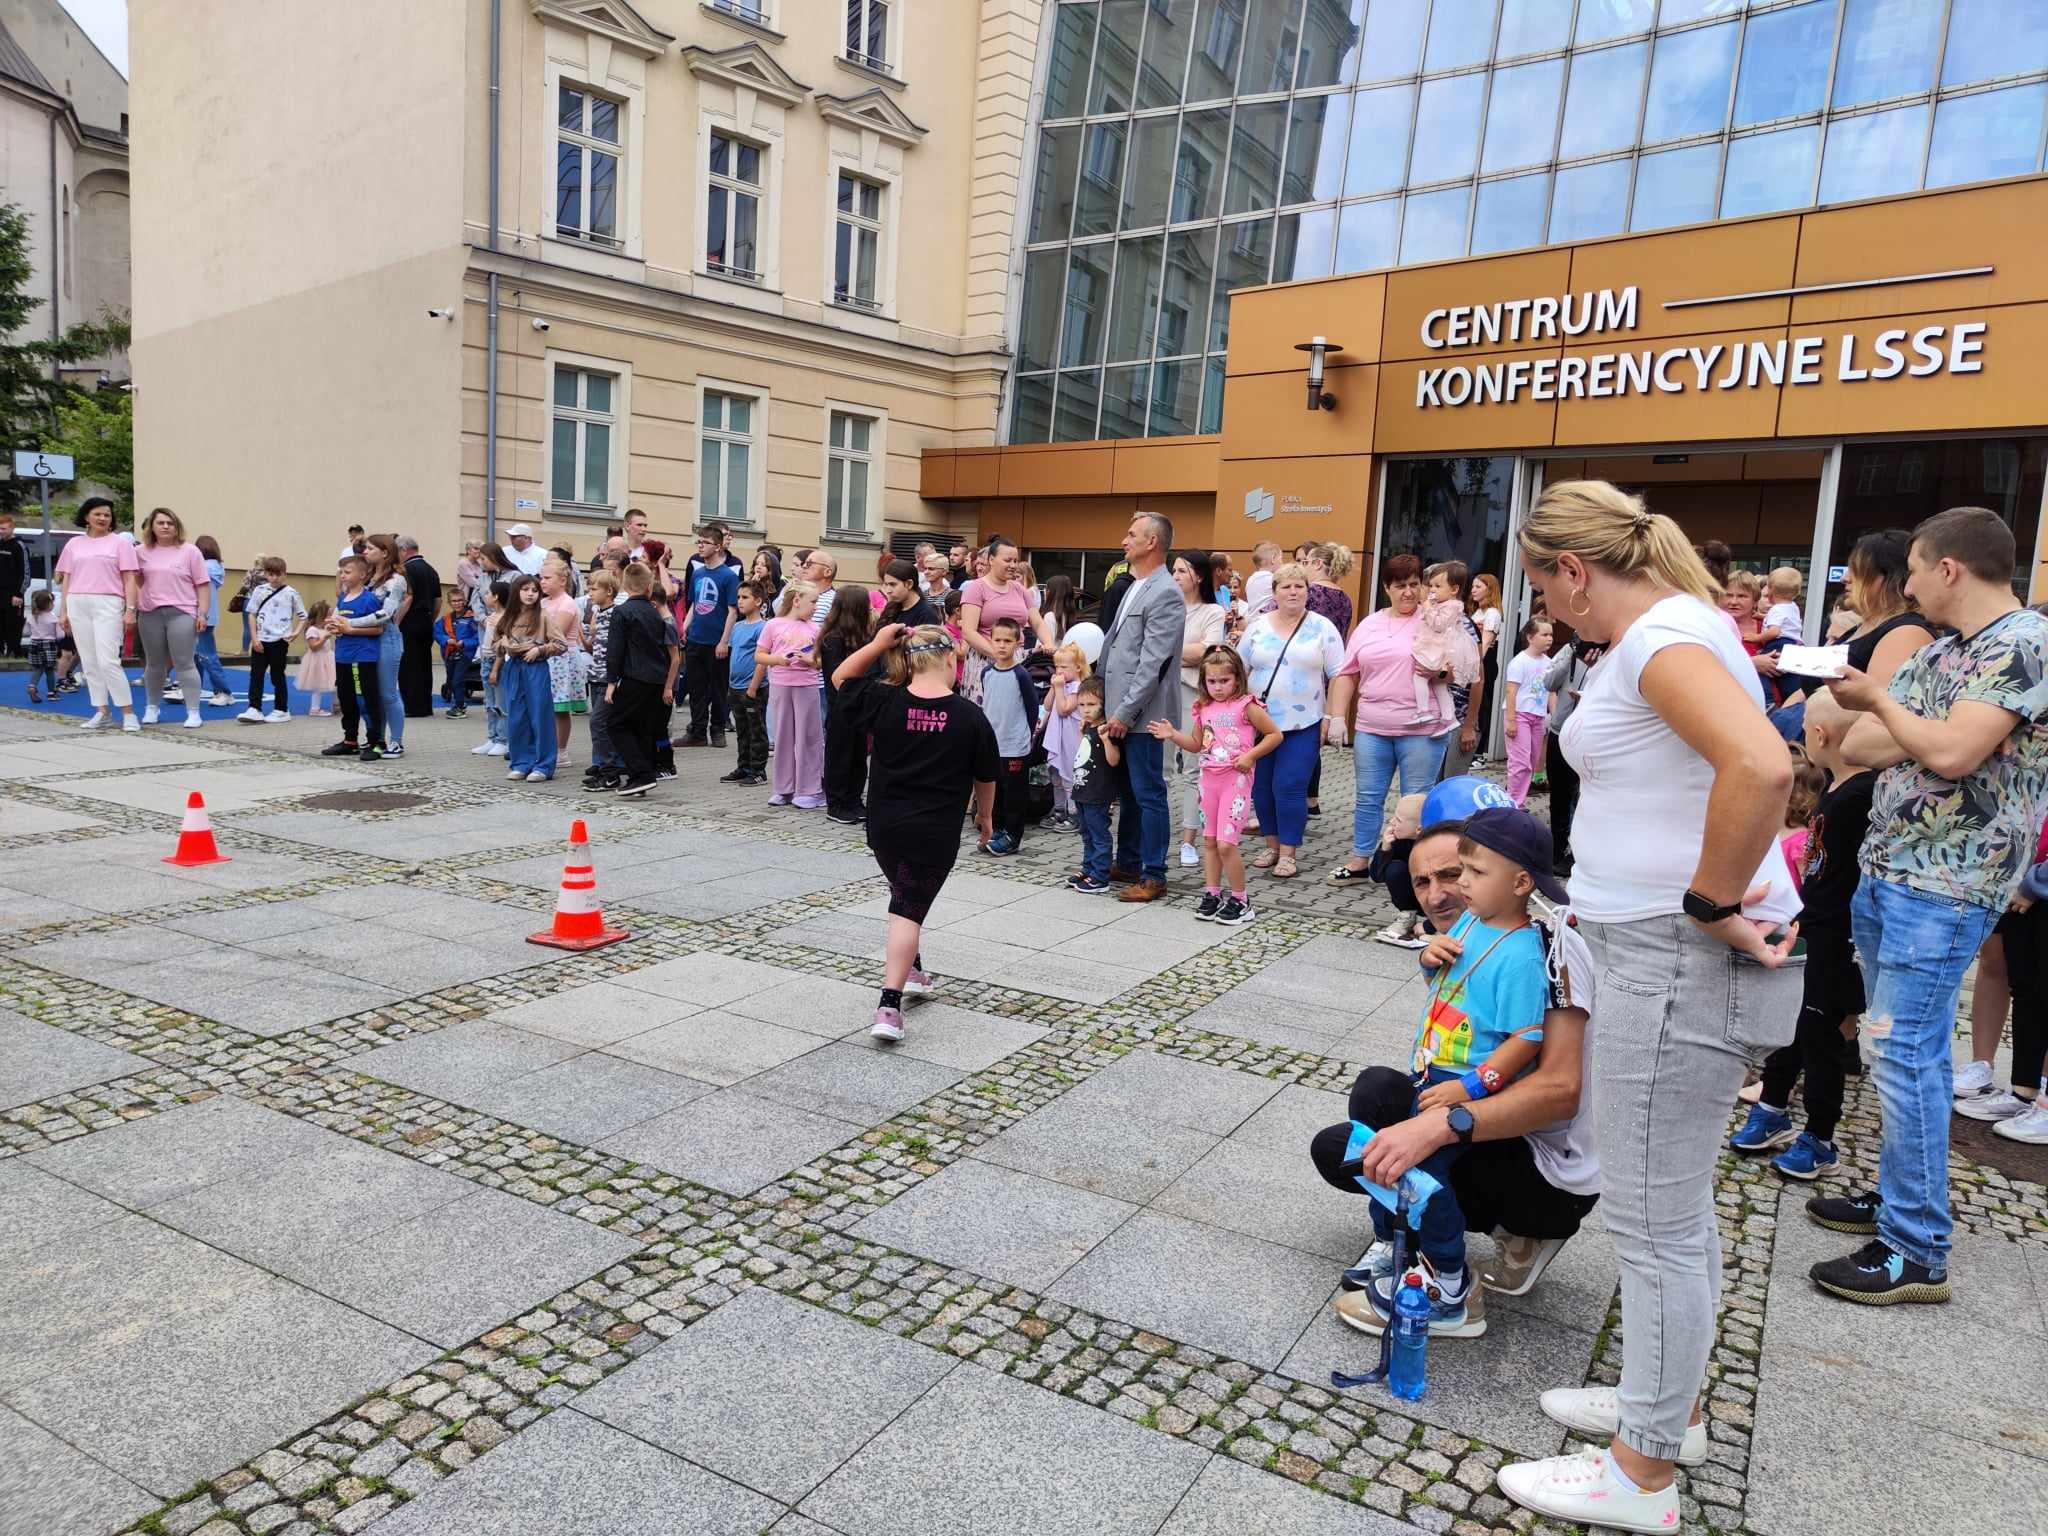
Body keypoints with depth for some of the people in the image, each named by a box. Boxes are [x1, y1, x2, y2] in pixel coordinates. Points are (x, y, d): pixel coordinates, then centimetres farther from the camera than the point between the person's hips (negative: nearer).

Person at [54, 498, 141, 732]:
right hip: (77, 606, 5)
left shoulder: (120, 543, 5)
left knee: (108, 662, -13)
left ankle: (129, 713, -8)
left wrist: (130, 610, -9)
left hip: (108, 605, -4)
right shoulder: (74, 544, 15)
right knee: (89, 663, 5)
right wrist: (63, 611, 9)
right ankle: (101, 712, 10)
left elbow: (130, 579, 0)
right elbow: (66, 580, 16)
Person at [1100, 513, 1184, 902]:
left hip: (1140, 714, -9)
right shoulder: (1135, 587, 15)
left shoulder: (1165, 594, -14)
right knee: (1127, 792, 16)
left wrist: (1125, 712, -18)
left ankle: (1154, 876, 7)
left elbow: (1152, 664, -19)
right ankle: (1127, 864, 27)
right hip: (1120, 710, 9)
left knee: (1148, 794, -1)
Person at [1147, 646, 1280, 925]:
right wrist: (1173, 735, 4)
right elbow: (1196, 744, 20)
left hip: (1236, 779, -6)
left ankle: (1240, 900, 3)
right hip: (1209, 779, 6)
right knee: (1209, 841, 11)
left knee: (1225, 844, -10)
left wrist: (1251, 755, -14)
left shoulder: (1246, 706, -8)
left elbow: (1275, 734, -3)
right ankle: (1212, 895, 22)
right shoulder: (1204, 709, 9)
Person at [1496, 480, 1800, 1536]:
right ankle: (1667, 1401, 39)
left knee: (1653, 1218, 2)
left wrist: (1712, 906, -23)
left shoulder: (1662, 636, -18)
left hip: (1680, 964, -11)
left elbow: (1760, 767, -35)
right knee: (1674, 1202, 22)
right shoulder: (1671, 629, 14)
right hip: (1665, 955, 11)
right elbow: (1738, 764, 24)